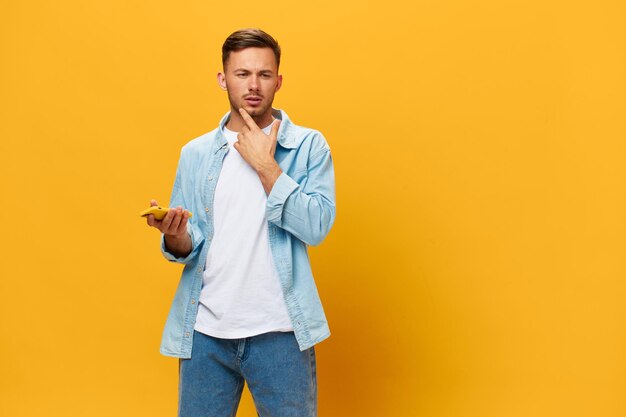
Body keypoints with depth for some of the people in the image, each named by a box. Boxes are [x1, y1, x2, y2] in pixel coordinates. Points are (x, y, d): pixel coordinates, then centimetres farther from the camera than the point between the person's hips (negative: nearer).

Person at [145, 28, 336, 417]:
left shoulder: (309, 145, 0)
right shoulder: (196, 153, 7)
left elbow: (316, 227, -13)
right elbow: (185, 246, 7)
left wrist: (265, 165, -14)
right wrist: (176, 238, -15)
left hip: (278, 331, -2)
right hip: (206, 332, 2)